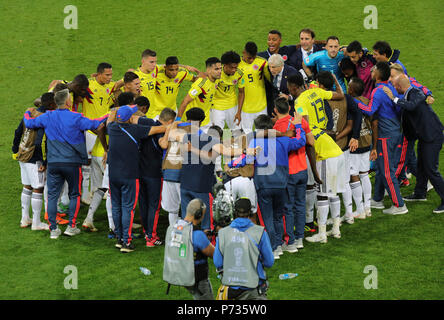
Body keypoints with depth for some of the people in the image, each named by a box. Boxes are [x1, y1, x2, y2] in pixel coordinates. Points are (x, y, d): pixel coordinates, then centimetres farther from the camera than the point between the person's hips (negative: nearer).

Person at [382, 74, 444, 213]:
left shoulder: (416, 93, -20)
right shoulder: (409, 94, 8)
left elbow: (411, 105, -40)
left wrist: (394, 98, -32)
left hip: (432, 136, -10)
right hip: (424, 135, 10)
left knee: (431, 169, -9)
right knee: (421, 165, 23)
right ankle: (420, 193, 40)